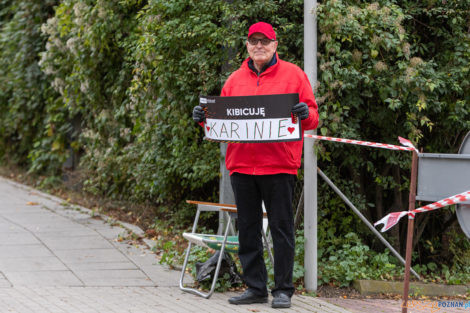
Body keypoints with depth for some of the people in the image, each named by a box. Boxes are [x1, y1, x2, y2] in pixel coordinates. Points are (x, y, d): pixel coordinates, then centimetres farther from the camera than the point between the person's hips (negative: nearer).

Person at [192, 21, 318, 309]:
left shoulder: (293, 75, 4)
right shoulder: (236, 79, 14)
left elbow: (313, 118, 2)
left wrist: (305, 114, -20)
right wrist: (204, 118, -2)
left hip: (279, 166, -4)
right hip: (241, 164, 4)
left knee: (282, 228, -1)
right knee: (248, 228, 8)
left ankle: (283, 290, 6)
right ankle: (255, 287, 16)